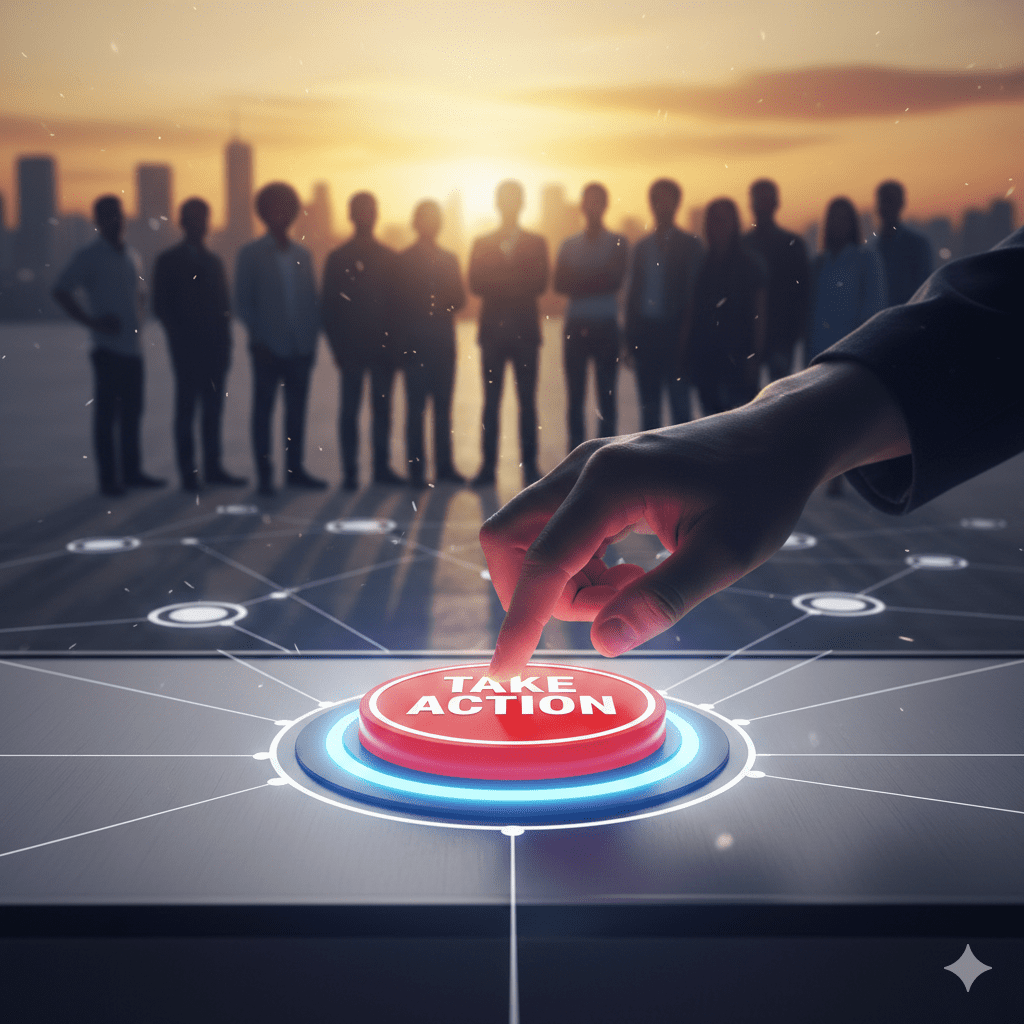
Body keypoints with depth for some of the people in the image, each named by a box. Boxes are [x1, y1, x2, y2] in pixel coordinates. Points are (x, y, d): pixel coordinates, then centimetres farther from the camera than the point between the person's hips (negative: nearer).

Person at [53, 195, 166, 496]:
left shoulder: (132, 257, 16)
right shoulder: (88, 257, -3)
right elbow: (60, 291, -9)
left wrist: (138, 319, 14)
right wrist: (91, 321, -13)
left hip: (133, 347, 6)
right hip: (108, 347, -6)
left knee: (132, 412, 9)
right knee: (106, 413, -3)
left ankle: (132, 471, 17)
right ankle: (108, 477, 1)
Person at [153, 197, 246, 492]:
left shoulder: (214, 262, 18)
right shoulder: (168, 260, 3)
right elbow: (162, 306, -1)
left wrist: (224, 337, 2)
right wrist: (178, 335, -9)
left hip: (215, 347, 5)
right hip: (187, 349, -5)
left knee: (213, 410, 6)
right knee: (186, 408, -2)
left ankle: (213, 468, 11)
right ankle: (187, 472, 0)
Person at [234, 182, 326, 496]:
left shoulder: (302, 254, 14)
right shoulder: (250, 254, 2)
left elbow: (311, 298, 13)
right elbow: (242, 301, -1)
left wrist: (313, 335, 2)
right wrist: (259, 337, -9)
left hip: (301, 348, 4)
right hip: (269, 348, -4)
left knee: (296, 410, 7)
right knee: (263, 409, 0)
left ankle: (294, 469, 14)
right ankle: (264, 473, 4)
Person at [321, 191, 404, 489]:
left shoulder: (389, 257, 11)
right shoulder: (339, 258, 4)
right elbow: (329, 305, 2)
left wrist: (396, 342, 1)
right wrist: (338, 346, -5)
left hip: (384, 347, 3)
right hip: (352, 349, -2)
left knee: (382, 408, 5)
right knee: (350, 410, -1)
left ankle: (382, 466, 11)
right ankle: (349, 470, 2)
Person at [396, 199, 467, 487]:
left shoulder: (449, 259, 16)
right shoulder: (402, 261, 3)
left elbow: (459, 299, 10)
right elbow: (401, 301, 0)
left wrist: (441, 307, -10)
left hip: (443, 342, 4)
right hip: (415, 344, -4)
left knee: (443, 406, 5)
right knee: (416, 407, -4)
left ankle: (444, 466, 10)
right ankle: (416, 468, -1)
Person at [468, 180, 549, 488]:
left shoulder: (536, 243, 11)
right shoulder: (482, 244, 13)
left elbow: (540, 284, -2)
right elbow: (475, 285, 1)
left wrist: (499, 284, -11)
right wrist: (516, 285, -11)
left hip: (525, 329, 0)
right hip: (493, 328, 1)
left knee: (527, 402, -1)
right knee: (491, 401, 0)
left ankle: (530, 465, 4)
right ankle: (488, 466, 2)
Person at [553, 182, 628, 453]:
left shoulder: (618, 243, 7)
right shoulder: (569, 245, 15)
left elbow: (616, 282, -6)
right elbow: (560, 285, 2)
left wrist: (582, 284, -6)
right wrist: (597, 283, -10)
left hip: (606, 326, -2)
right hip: (576, 326, 2)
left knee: (606, 394, -3)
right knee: (575, 395, 1)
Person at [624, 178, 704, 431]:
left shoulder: (691, 246, 3)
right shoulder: (642, 247, 15)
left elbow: (694, 296, -2)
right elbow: (632, 294, 13)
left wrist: (685, 335, -12)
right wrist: (630, 339, 5)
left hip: (675, 333, -4)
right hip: (645, 331, 4)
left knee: (679, 404, -5)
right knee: (648, 406, 6)